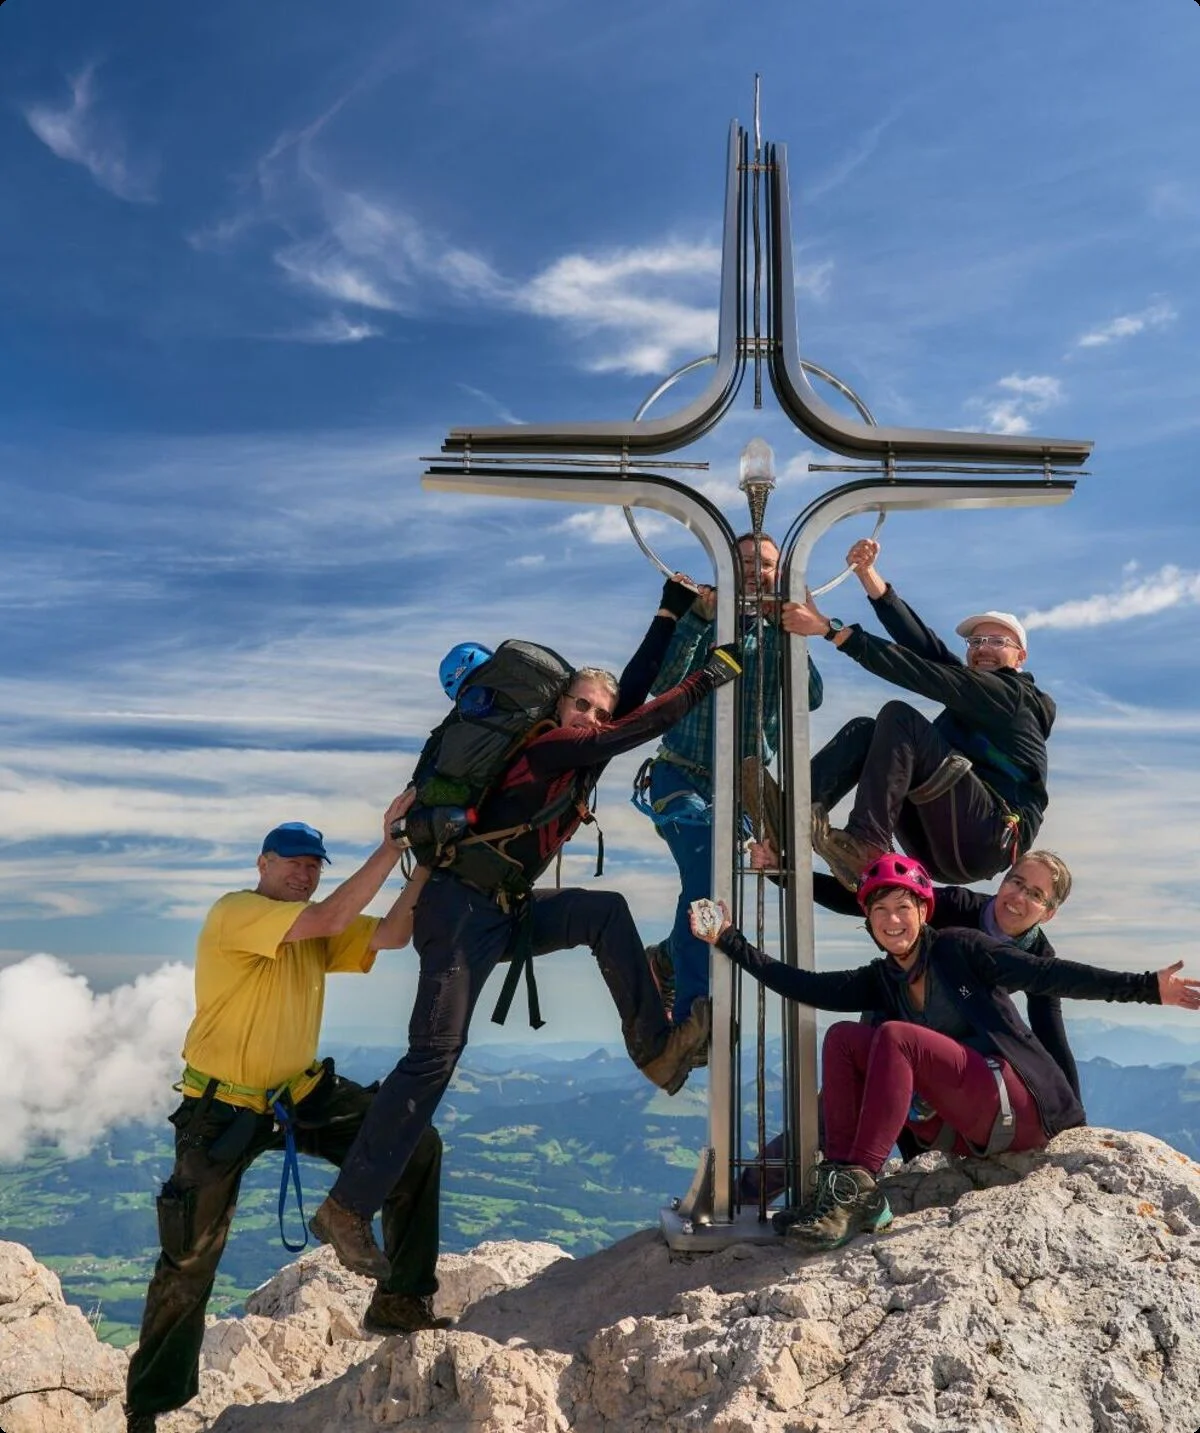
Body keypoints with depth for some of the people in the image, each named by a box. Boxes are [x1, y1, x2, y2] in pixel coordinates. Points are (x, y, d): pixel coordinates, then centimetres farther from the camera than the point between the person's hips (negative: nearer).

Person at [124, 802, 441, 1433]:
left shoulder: (314, 932, 2)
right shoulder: (234, 912, -20)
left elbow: (391, 935, -10)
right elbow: (331, 918, -34)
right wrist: (391, 844, -32)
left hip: (303, 1093, 6)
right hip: (223, 1109, -6)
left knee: (416, 1144, -10)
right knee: (190, 1259, 6)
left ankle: (400, 1300, 3)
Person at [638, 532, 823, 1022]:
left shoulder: (779, 634, 7)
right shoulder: (701, 622, -2)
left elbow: (810, 698, -11)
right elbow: (663, 683, -19)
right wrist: (696, 618, -27)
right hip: (683, 779, -4)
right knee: (706, 881, -22)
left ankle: (667, 959, 38)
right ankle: (691, 1014, -15)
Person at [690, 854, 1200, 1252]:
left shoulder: (961, 949, 0)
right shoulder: (878, 982, 13)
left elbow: (1047, 976, -9)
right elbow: (802, 985, 4)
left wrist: (1147, 987, -20)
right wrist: (728, 938, 0)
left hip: (1019, 1110, -6)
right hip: (961, 1134, 6)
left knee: (896, 1036, -26)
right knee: (843, 1037, -9)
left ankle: (856, 1186, -32)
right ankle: (845, 1188, -20)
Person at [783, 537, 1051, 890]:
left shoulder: (1013, 695, 1)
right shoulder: (971, 689, 24)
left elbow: (923, 674, -11)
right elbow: (920, 641, 10)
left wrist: (832, 629, -17)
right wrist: (867, 573, 1)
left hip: (987, 843, -8)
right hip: (936, 850, 8)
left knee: (898, 717, -18)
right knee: (865, 730, -1)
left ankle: (865, 848, -31)